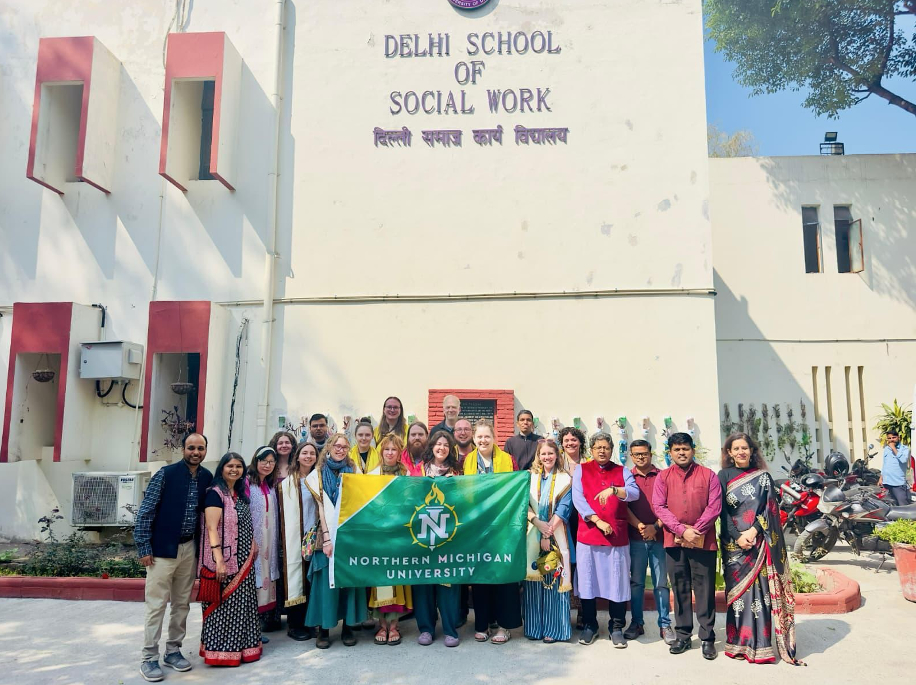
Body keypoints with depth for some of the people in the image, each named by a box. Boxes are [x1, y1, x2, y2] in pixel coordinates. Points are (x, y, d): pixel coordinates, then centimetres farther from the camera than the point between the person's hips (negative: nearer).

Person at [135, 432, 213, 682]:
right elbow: (145, 511, -10)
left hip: (189, 549, 5)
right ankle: (149, 658, 13)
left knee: (182, 604, 13)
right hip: (163, 548, -5)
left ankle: (173, 651, 26)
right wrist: (144, 548, -12)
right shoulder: (166, 474, -11)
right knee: (156, 605, 2)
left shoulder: (207, 478, 3)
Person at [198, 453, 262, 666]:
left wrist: (253, 545, 18)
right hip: (225, 561, -8)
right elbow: (212, 528, -19)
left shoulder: (240, 493, 12)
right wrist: (219, 560, -25)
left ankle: (241, 646, 24)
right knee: (224, 605, 0)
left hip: (243, 560, 8)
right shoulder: (215, 493, -12)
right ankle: (222, 650, 10)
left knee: (241, 604, 14)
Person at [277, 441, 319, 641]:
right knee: (295, 577, 0)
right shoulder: (288, 483, -1)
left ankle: (308, 621, 17)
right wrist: (284, 538, -10)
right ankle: (294, 624, 9)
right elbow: (284, 514, -4)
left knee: (311, 579, 7)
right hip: (295, 538, -4)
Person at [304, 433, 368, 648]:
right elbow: (321, 506, -2)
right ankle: (324, 629, 7)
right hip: (329, 533, -2)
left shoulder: (354, 471, 10)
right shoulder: (319, 473, 5)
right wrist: (326, 537, -10)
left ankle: (348, 627, 11)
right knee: (327, 580, -2)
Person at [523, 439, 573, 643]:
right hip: (533, 535, 2)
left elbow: (563, 509, -6)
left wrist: (548, 533, -13)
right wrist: (539, 523, -14)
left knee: (554, 580, -2)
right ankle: (534, 627, 12)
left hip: (556, 537, -2)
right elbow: (524, 503, 1)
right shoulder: (530, 477, 9)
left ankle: (553, 628, 6)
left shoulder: (565, 480, 3)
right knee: (533, 581, 3)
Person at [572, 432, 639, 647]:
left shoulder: (622, 471, 10)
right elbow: (578, 499, -5)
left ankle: (616, 628, 17)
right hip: (588, 535, 0)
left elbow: (634, 492, -7)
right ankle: (589, 626, 20)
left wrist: (613, 490, -25)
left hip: (618, 537, 1)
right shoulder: (581, 470, 7)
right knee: (587, 580, 6)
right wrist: (598, 521, -14)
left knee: (617, 582, 4)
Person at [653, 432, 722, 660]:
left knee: (705, 590, 3)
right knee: (680, 589, 8)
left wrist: (696, 530, -12)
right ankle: (683, 636, 18)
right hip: (674, 540, 2)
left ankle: (707, 638, 12)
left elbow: (714, 506, -4)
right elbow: (659, 507, -2)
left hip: (704, 541, -1)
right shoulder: (663, 477, 6)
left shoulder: (708, 475, 3)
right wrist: (682, 530, -13)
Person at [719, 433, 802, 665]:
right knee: (738, 590, 0)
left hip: (760, 542, 0)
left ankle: (760, 645, 4)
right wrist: (738, 537, -11)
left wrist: (753, 531, -13)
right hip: (734, 542, 0)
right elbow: (722, 510, 0)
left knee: (760, 589, -2)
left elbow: (770, 507, 0)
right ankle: (739, 643, 7)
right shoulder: (724, 476, 5)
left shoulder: (762, 476, 8)